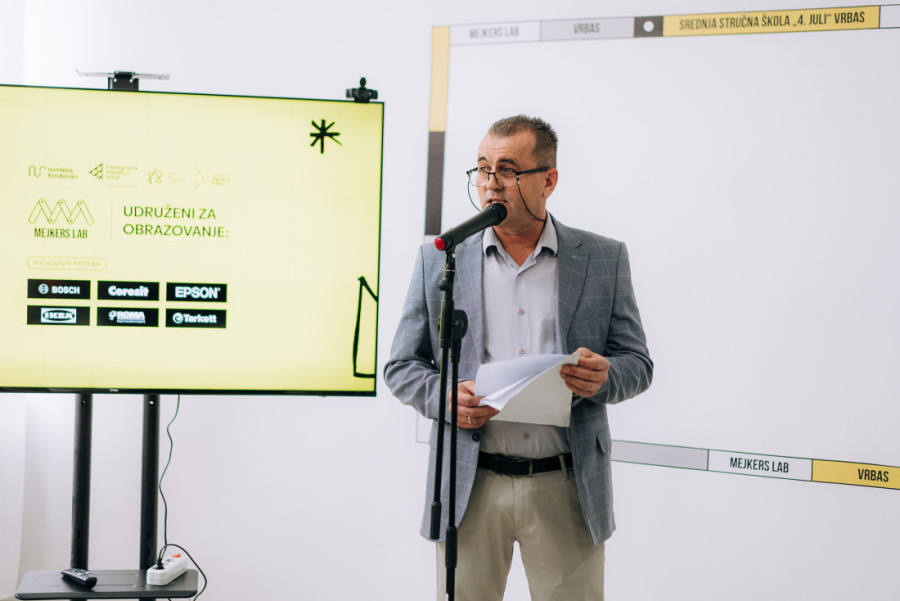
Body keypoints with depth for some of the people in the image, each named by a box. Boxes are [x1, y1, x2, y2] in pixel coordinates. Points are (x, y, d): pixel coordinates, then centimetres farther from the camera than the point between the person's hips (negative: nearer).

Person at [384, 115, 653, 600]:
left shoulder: (604, 260, 4)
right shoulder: (439, 259, 6)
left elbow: (638, 364, 7)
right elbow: (401, 367, 8)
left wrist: (603, 376, -16)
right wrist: (444, 396, -13)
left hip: (567, 487, 0)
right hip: (470, 486, 1)